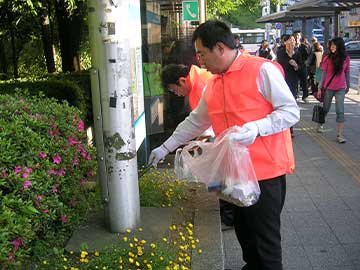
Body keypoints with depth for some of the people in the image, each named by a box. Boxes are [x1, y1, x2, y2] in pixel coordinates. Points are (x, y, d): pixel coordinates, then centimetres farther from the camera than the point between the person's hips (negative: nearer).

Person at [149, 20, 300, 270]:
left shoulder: (262, 70, -11)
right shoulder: (213, 85, 12)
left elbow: (291, 111, -13)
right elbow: (195, 122, 20)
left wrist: (256, 128, -27)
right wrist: (165, 148, 21)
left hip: (267, 170, -7)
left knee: (266, 236, 3)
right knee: (243, 230, 19)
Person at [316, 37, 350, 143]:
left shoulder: (346, 59, -1)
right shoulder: (327, 58, -5)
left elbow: (347, 73, 8)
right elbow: (323, 73, -3)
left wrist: (348, 86, 15)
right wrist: (320, 87, -4)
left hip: (341, 89, 0)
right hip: (328, 87, 0)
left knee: (340, 111, -5)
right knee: (326, 108, 15)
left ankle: (339, 135, -4)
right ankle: (321, 124, 42)